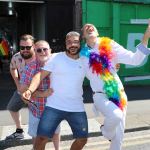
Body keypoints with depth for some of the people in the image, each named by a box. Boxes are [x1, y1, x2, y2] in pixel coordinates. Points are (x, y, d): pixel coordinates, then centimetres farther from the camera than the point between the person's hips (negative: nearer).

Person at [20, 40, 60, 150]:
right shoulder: (30, 68, -17)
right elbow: (23, 89, -18)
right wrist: (43, 94, -28)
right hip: (37, 109, -2)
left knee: (56, 132, 24)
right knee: (37, 136, 16)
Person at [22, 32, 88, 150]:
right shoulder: (56, 58, -5)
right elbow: (40, 75, -11)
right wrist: (30, 90, -28)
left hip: (77, 109, 4)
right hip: (54, 107, -3)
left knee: (82, 139, 12)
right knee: (42, 137, -8)